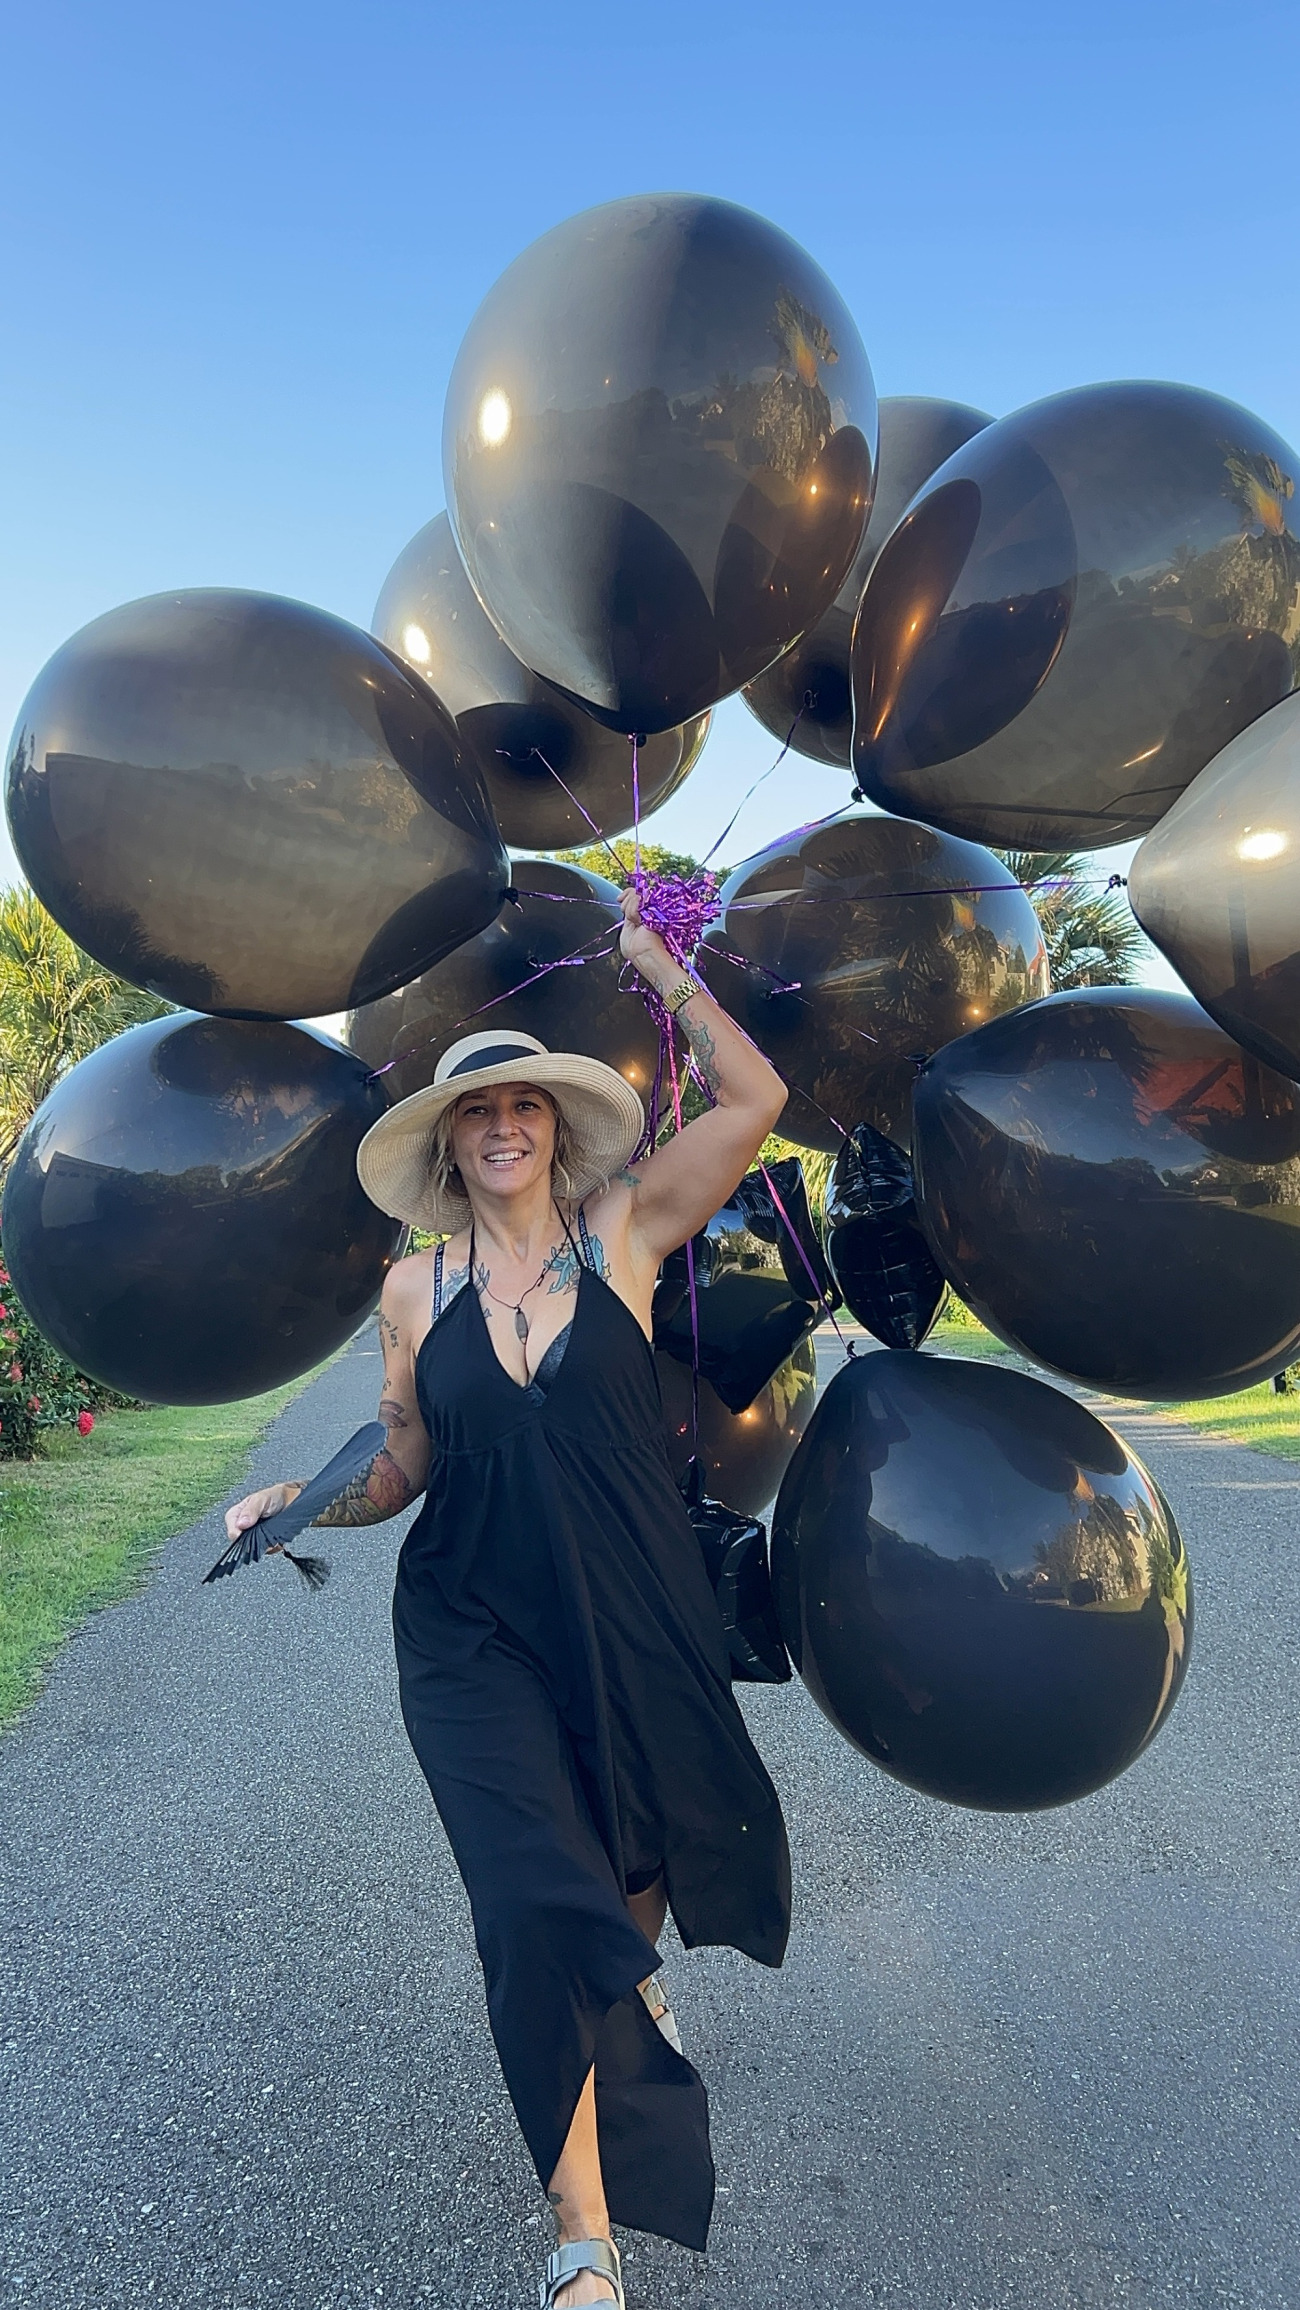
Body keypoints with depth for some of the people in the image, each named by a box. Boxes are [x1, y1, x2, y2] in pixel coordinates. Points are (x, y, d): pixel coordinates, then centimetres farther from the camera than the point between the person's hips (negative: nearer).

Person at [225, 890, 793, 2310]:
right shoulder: (416, 1288, -1)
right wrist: (303, 1500, -12)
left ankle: (629, 1973, 60)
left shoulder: (623, 1231, -7)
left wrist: (656, 965, -7)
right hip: (475, 1632, 0)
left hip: (635, 1614, 1)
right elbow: (404, 1469, 6)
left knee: (649, 1848, 22)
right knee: (536, 1896, -10)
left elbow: (753, 1099, -16)